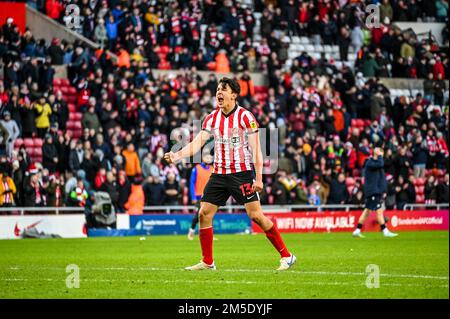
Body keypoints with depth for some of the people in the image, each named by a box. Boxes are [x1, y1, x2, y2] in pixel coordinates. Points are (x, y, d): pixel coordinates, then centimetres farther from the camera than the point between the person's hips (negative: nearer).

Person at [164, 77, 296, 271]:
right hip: (219, 174, 6)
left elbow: (256, 150, -10)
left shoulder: (245, 117, -8)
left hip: (242, 173, -6)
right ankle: (207, 262, 8)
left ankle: (286, 256, -2)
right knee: (204, 213, -2)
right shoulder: (212, 118, 7)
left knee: (255, 214, -12)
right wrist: (176, 156, -14)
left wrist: (258, 178, -16)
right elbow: (197, 143, 2)